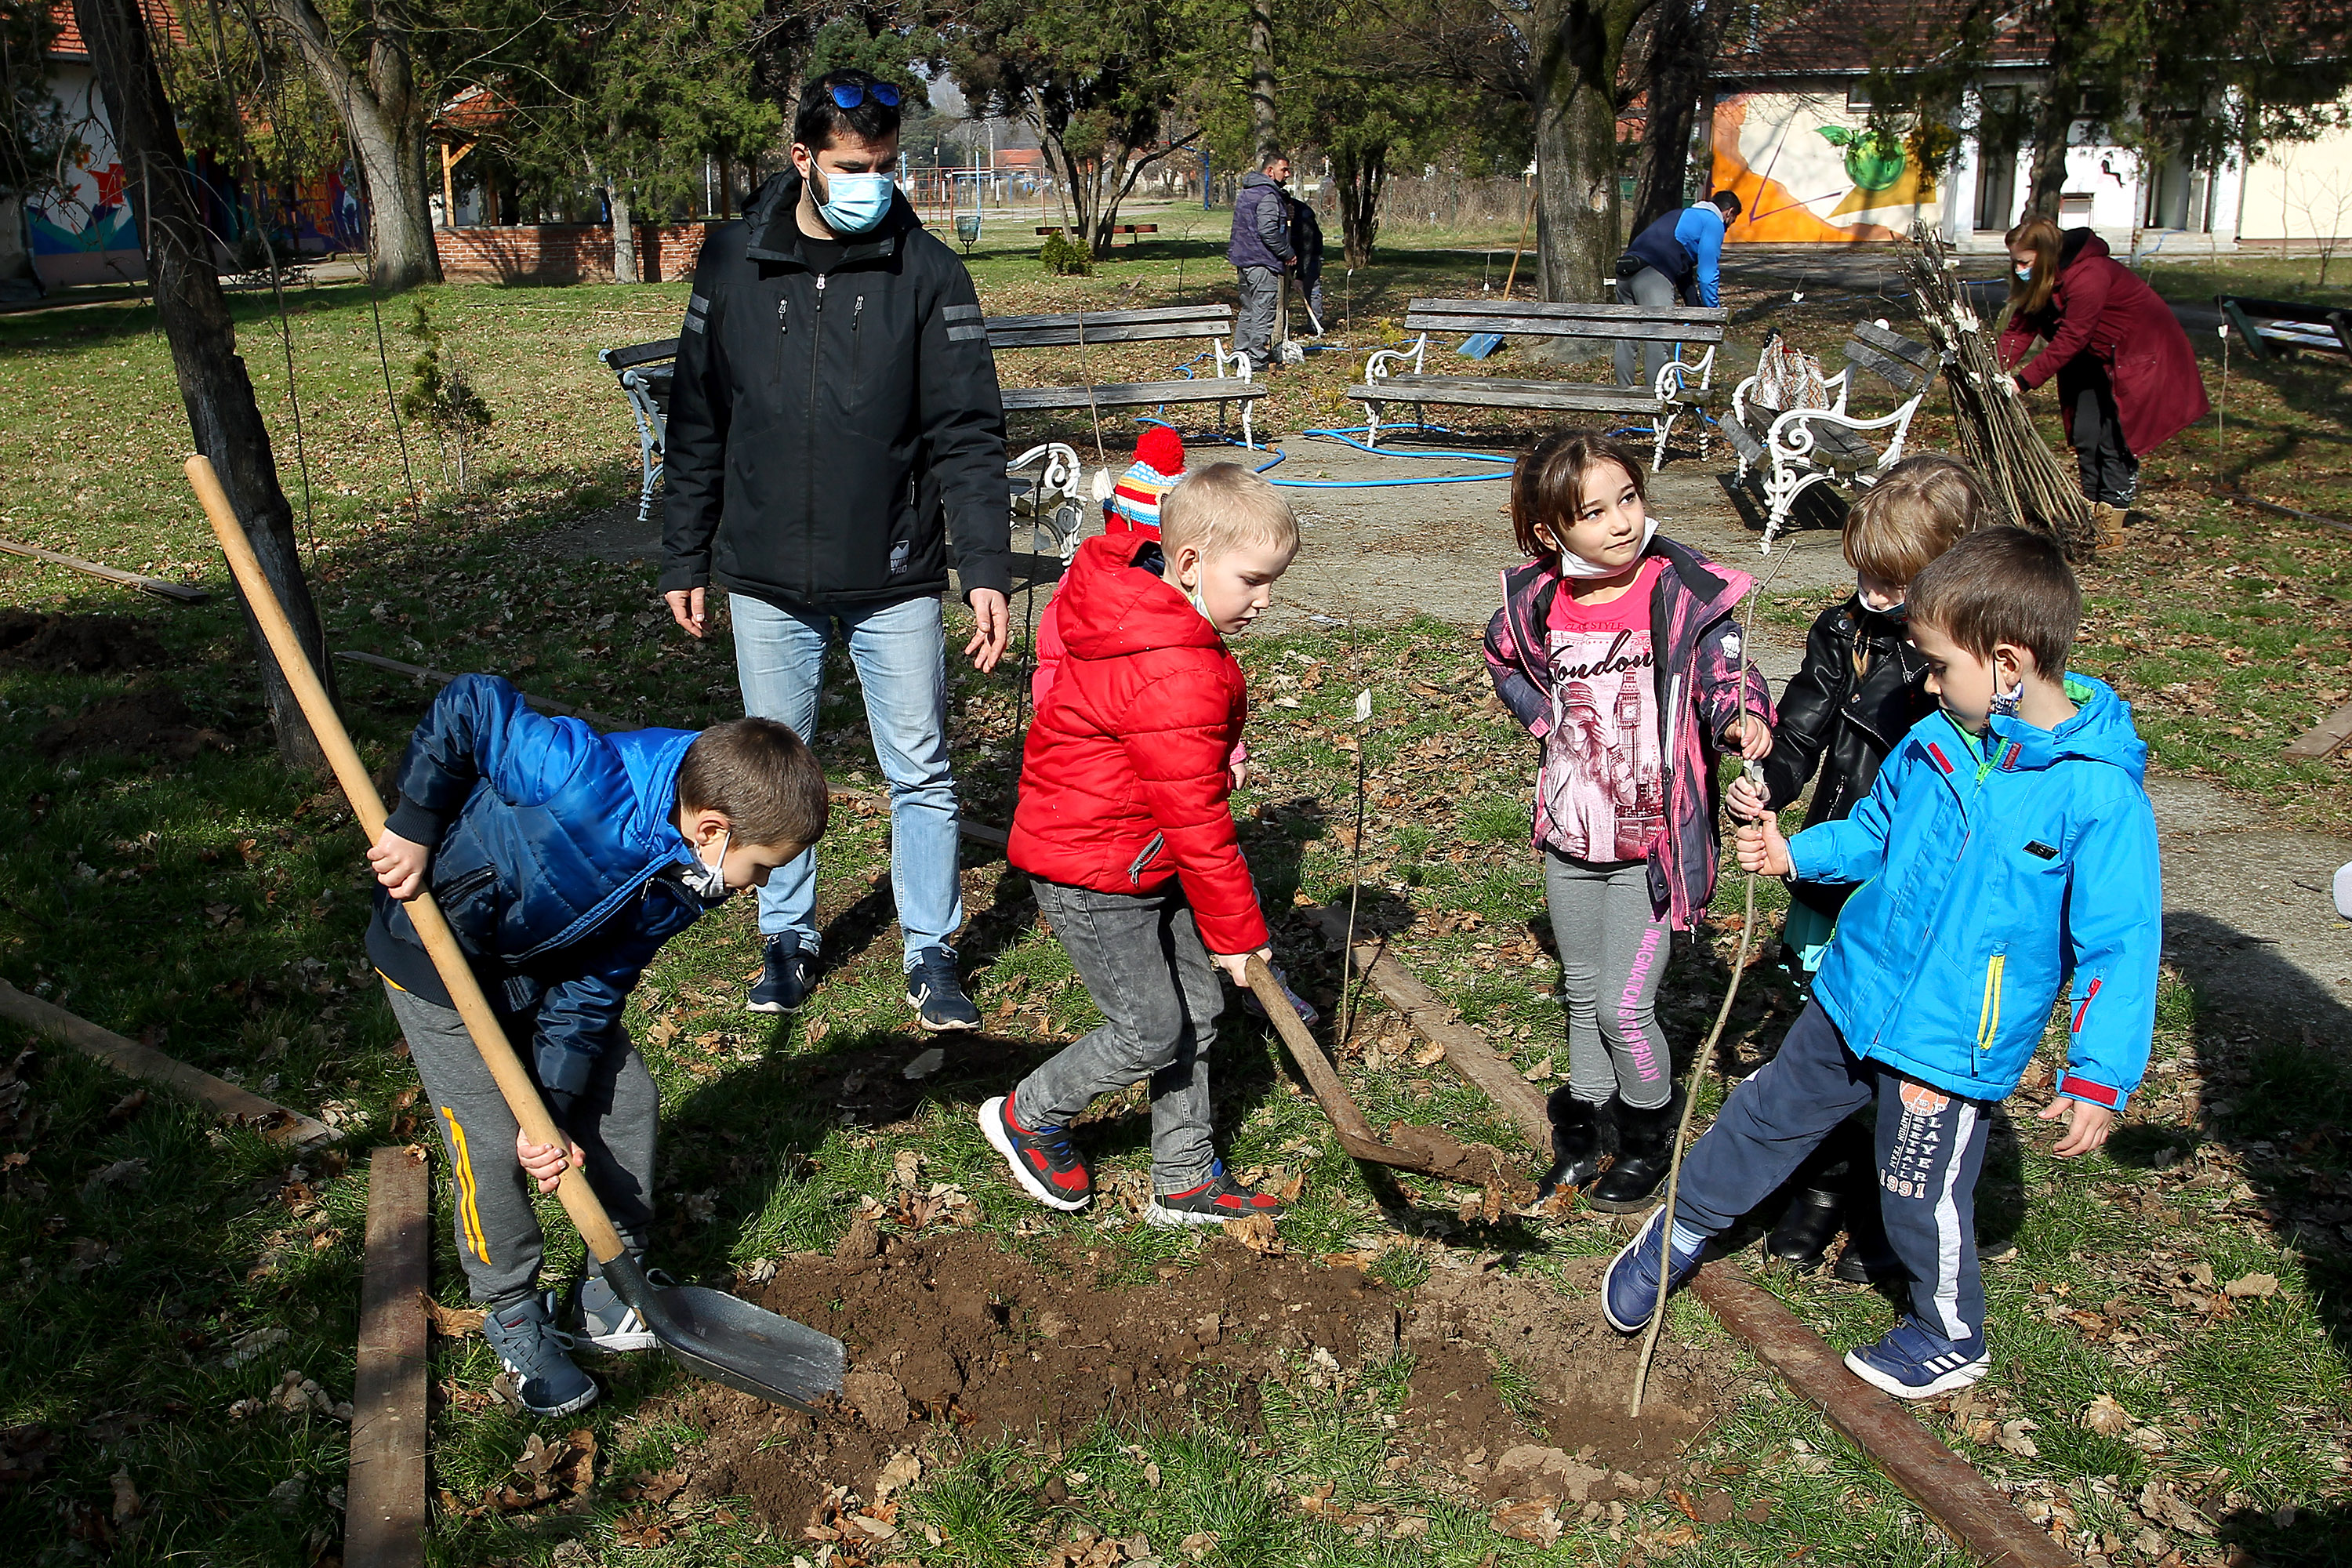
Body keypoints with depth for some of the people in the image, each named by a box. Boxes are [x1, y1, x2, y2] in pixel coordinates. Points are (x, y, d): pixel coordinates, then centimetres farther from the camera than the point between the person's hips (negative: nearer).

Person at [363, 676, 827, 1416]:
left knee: (626, 1101, 6)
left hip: (546, 962, 7)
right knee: (494, 1145, -8)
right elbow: (469, 705, -28)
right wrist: (416, 828, -26)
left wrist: (553, 1109, -15)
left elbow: (591, 993, -9)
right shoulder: (588, 781, -39)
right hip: (439, 956, -7)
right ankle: (514, 1318, 17)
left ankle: (613, 1294, 25)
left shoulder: (682, 885, -14)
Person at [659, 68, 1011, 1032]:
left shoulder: (926, 271, -4)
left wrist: (987, 568, -15)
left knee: (920, 772, 5)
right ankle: (788, 939, 30)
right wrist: (686, 560, 8)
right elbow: (698, 427, 7)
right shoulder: (731, 262, 0)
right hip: (767, 581, 2)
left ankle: (931, 954, 19)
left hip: (895, 581, -1)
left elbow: (967, 434, -6)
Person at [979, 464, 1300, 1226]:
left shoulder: (1140, 611, 3)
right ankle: (1029, 1116, 22)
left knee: (1197, 1013, 11)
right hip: (1093, 874, -10)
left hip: (1150, 861, 10)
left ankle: (1186, 1179, 24)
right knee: (1151, 1031, -3)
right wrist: (1236, 932, -14)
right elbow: (1196, 822, -24)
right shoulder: (1176, 677, -29)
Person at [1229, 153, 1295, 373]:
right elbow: (1268, 231, -23)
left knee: (1248, 309, 18)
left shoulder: (1246, 192, 17)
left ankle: (1240, 354, 22)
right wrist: (1288, 254, -12)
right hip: (1262, 263, -10)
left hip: (1243, 260, 10)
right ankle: (1257, 362, -6)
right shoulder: (1268, 195, -15)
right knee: (1264, 313, -6)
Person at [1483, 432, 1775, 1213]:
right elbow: (1504, 660, 17)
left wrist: (1743, 717, -35)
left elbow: (1724, 677, -13)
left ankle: (1650, 1139, 25)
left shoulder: (1684, 594, -16)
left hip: (1650, 844, -4)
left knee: (1625, 1005, -1)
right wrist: (1549, 721, 5)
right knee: (1582, 989, 20)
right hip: (1569, 837, 4)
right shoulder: (1537, 603, -5)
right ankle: (1583, 1120, 40)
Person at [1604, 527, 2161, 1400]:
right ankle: (1678, 1234, 42)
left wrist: (2100, 1077, -19)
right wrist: (1795, 854, 2)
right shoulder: (1935, 743, -4)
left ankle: (1950, 1341, 39)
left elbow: (2119, 944, -17)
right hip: (1855, 999, 6)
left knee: (1921, 1199, 11)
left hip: (1956, 1046, -5)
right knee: (1766, 1118, 19)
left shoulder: (2099, 793, -21)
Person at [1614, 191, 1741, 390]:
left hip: (1626, 271, 9)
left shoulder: (1684, 216, 34)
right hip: (1654, 277, -9)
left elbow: (1683, 268, 37)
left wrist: (1695, 307, 38)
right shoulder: (1713, 223, 8)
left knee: (1626, 337, 15)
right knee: (1658, 342, -6)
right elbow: (1707, 273, 0)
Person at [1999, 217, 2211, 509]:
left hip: (2143, 353, -9)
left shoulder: (2088, 277, -31)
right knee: (2085, 435, 6)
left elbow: (2069, 341, -31)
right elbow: (2020, 329, -9)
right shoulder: (2040, 280, -4)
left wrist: (2023, 382, -32)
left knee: (2114, 438, -12)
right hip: (2098, 358, 9)